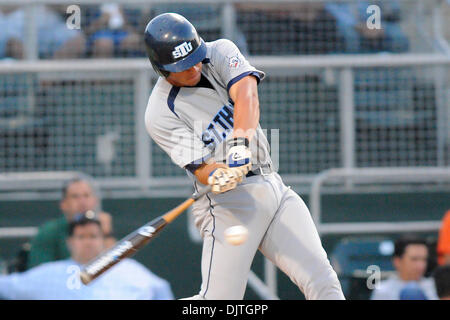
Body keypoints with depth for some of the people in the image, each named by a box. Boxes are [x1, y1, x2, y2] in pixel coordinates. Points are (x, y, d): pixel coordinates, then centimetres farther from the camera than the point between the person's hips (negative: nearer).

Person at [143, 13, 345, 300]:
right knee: (219, 301, -13)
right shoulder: (161, 114, -8)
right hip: (230, 201, -5)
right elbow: (200, 168, -15)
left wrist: (240, 142, -33)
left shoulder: (221, 52, 4)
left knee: (322, 280, -7)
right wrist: (217, 178, -40)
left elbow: (246, 93, -15)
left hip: (274, 187, 5)